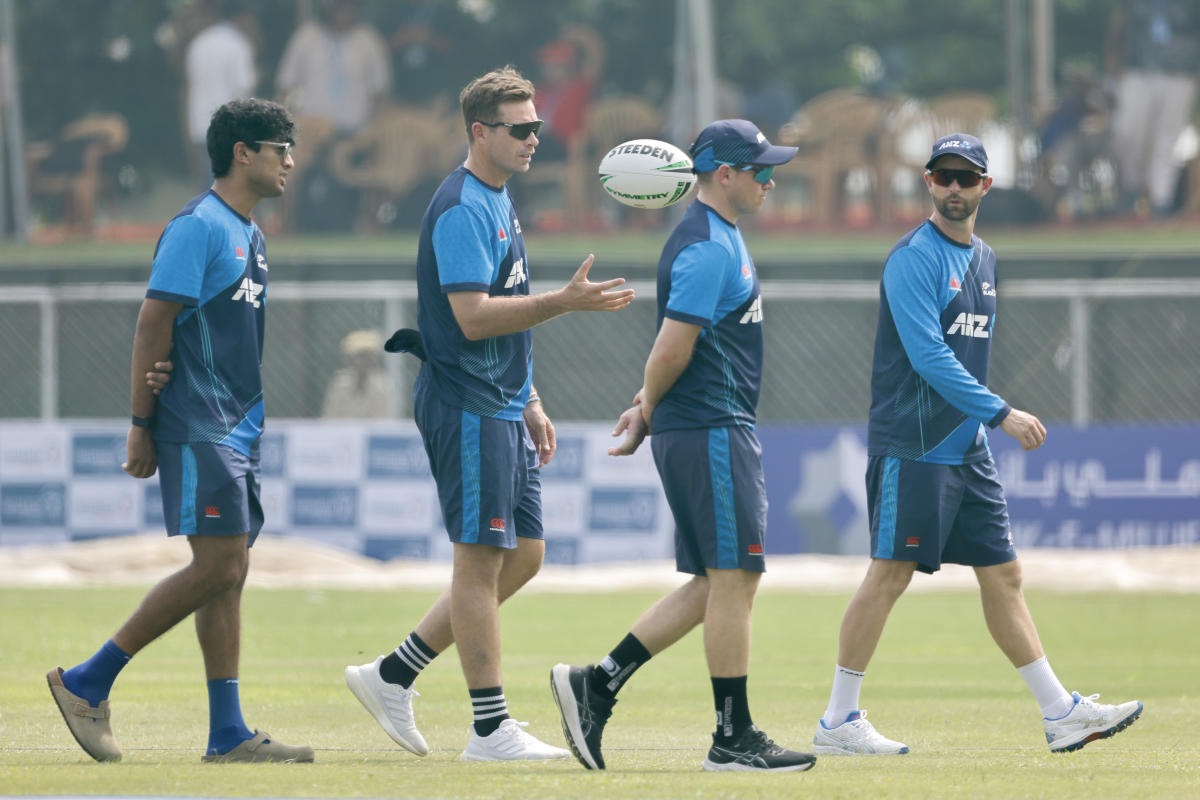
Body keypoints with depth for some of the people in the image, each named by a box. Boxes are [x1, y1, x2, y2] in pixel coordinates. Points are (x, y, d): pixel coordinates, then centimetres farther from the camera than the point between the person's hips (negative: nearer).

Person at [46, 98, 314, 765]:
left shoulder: (250, 235, 18)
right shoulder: (197, 228, -11)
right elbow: (153, 323, -13)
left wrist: (256, 421, 12)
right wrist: (141, 426, -15)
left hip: (238, 430, 9)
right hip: (198, 429, -9)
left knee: (228, 573, 5)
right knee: (217, 568, -13)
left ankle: (228, 734, 5)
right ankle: (86, 683, -5)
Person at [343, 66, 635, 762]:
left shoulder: (499, 201, 17)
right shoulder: (461, 209, -14)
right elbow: (474, 317, -23)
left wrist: (531, 404, 23)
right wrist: (564, 302, -27)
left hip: (502, 410, 10)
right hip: (467, 409, -10)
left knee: (524, 554, 11)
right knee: (482, 560, -6)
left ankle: (393, 676, 16)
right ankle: (491, 727, -3)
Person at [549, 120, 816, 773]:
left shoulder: (718, 237, 19)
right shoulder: (709, 248, -15)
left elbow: (674, 346, 24)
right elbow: (673, 348, -20)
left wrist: (645, 407, 15)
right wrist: (648, 411, -5)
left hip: (712, 433, 10)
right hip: (712, 430, -10)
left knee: (719, 582, 10)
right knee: (732, 577, -6)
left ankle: (596, 685, 8)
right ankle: (734, 738, -2)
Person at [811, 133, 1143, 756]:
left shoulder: (982, 260, 16)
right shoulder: (914, 258, -11)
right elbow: (928, 355, -19)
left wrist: (981, 423, 19)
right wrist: (1001, 413, -22)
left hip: (968, 449, 8)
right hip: (913, 447, -8)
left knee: (1002, 574, 8)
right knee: (890, 573, -7)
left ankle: (1061, 713, 9)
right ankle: (838, 723, -3)